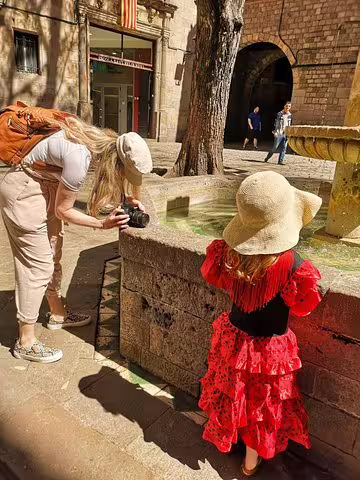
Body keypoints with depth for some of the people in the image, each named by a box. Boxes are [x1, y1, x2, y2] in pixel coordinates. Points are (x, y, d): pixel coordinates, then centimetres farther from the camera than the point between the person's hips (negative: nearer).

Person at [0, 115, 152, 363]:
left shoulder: (103, 140, -10)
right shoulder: (79, 158, -33)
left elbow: (108, 184, 7)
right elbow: (63, 211, -21)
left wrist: (126, 199, -11)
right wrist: (103, 224, -20)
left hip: (46, 186, 9)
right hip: (23, 192, -9)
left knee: (53, 255, 16)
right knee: (38, 265, -6)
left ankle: (58, 314, 34)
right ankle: (25, 343, 6)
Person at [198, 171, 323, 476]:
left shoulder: (228, 251, -19)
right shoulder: (294, 266, -31)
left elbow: (212, 275, 2)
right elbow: (304, 306, -14)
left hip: (234, 336, 4)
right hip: (269, 348, -3)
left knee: (233, 394, 28)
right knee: (263, 403, 23)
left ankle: (224, 436, 54)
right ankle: (252, 459, 46)